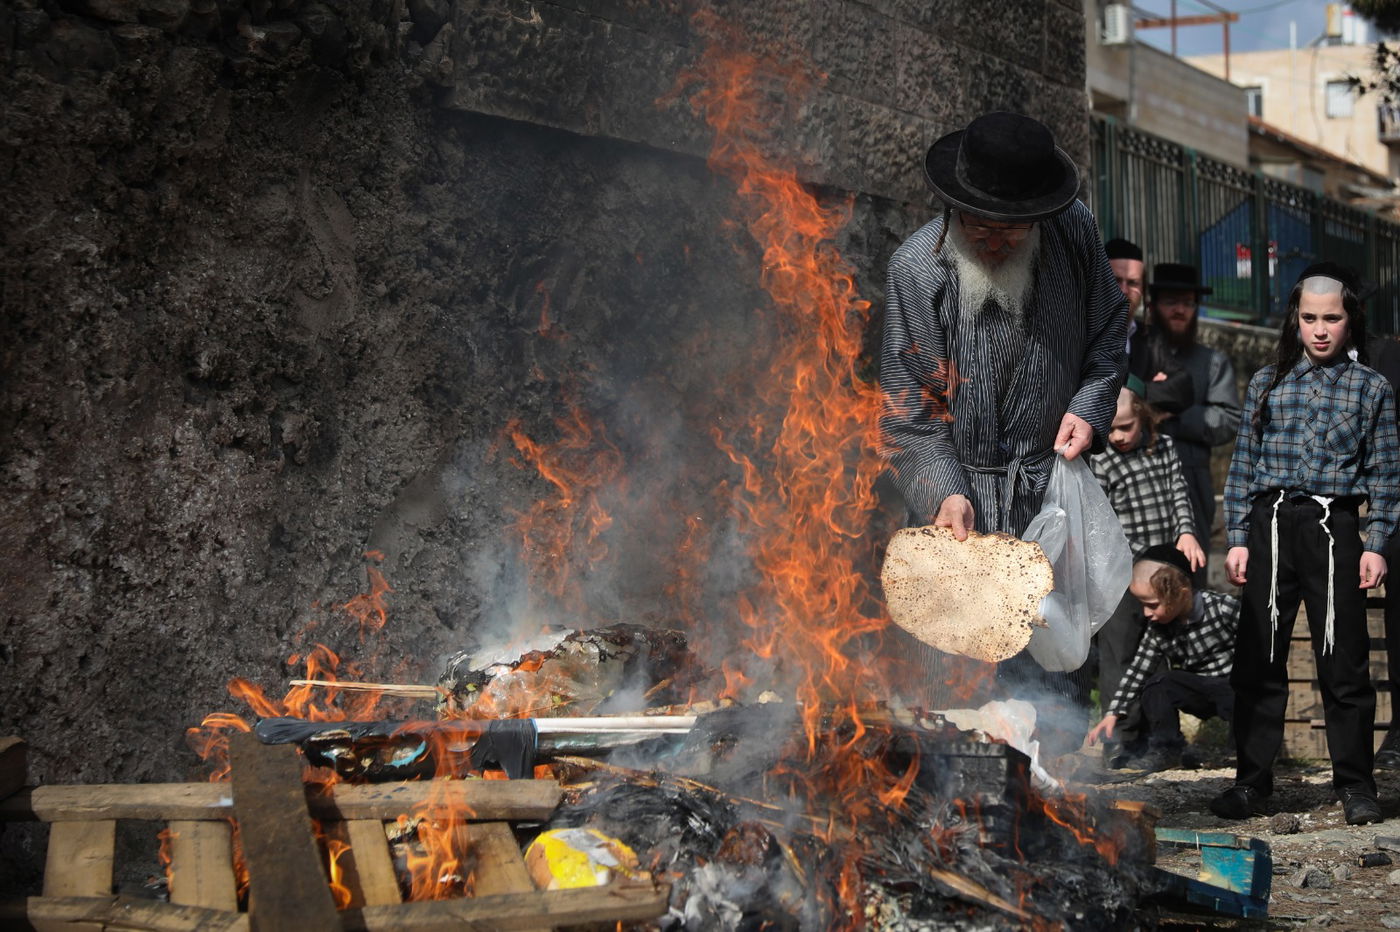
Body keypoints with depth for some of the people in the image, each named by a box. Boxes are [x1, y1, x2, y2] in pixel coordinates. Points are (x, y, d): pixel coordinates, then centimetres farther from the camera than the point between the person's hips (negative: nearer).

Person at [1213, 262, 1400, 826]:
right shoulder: (1267, 383, 11)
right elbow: (1243, 464, 11)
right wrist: (1237, 539, 4)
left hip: (1334, 526, -1)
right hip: (1270, 527, 2)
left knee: (1344, 663, -1)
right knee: (1258, 662, 2)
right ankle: (1252, 783, 10)